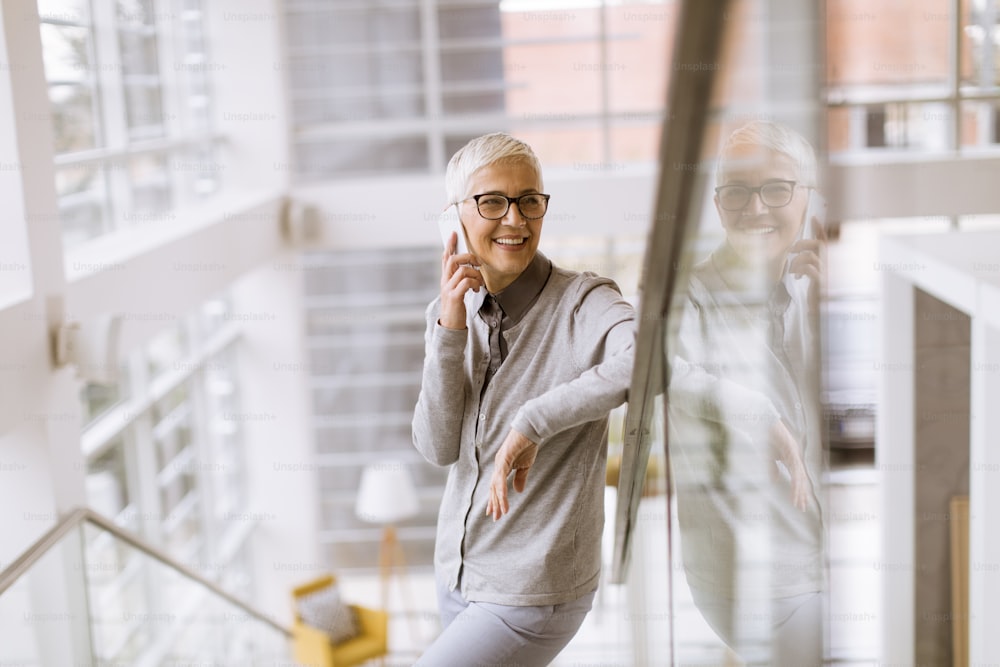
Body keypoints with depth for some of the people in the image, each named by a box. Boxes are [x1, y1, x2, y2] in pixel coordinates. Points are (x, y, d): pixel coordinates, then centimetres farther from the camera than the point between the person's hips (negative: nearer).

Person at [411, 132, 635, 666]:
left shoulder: (585, 303, -18)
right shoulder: (450, 312, 0)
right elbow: (438, 448, -7)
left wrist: (532, 422, -34)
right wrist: (449, 331, -19)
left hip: (533, 591, -6)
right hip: (456, 570, 6)